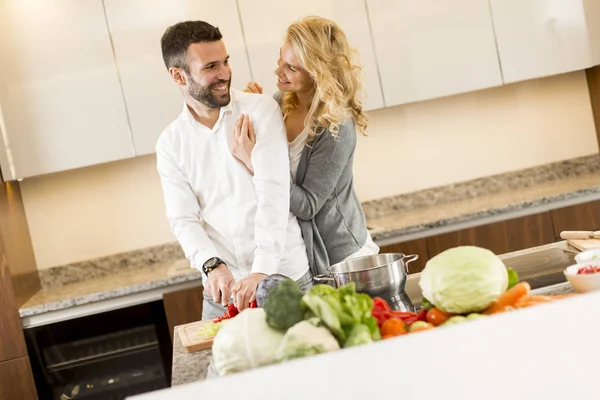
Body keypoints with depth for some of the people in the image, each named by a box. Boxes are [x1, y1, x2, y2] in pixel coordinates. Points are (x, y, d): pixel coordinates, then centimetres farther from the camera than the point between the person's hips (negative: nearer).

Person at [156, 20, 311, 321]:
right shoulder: (170, 144, 3)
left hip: (286, 277, -2)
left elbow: (274, 194, -15)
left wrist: (263, 271, -25)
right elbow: (183, 220, -2)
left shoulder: (261, 110, -6)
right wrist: (212, 265, -22)